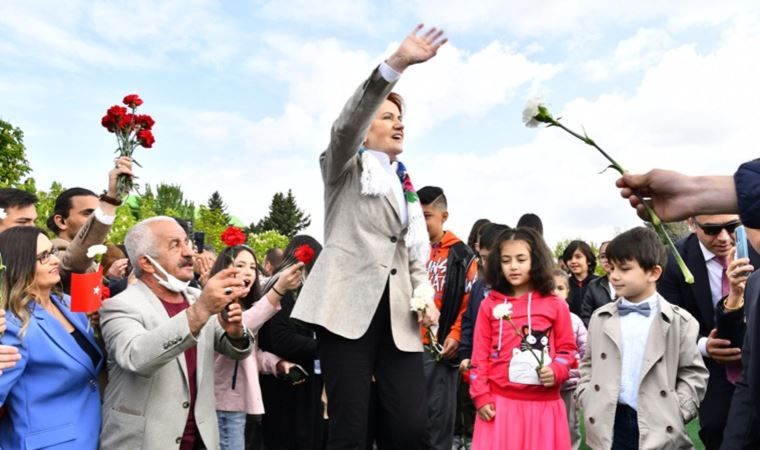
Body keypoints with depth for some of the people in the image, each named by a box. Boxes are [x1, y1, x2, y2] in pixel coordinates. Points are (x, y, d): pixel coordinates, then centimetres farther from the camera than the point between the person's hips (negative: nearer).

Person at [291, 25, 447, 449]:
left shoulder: (405, 183, 23)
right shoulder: (346, 166, 7)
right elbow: (347, 125, -15)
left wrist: (425, 294, 5)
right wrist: (397, 63, -27)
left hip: (398, 314, 5)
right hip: (351, 306, -5)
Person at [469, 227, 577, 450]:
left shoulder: (555, 305, 2)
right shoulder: (490, 305, 2)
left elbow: (567, 348, 8)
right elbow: (480, 354, 3)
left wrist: (556, 371, -12)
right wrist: (481, 396, -2)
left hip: (543, 404, 0)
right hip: (500, 402, 0)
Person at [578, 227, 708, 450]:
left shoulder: (680, 321, -3)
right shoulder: (600, 317, 5)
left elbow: (694, 373, 0)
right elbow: (588, 365, 12)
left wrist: (676, 413, -9)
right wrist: (588, 401, 1)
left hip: (659, 428, -2)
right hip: (609, 423, 2)